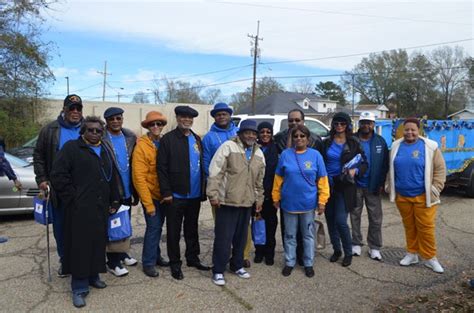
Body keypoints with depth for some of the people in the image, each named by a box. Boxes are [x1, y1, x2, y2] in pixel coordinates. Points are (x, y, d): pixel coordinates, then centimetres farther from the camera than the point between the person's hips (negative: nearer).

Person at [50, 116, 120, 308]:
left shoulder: (105, 151, 16)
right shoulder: (71, 148, -4)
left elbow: (112, 178, 20)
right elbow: (58, 175, -11)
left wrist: (114, 201, 16)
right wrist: (72, 197, -12)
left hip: (101, 208, 6)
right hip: (79, 209, -6)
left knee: (98, 242, 12)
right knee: (80, 245, -2)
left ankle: (93, 276, 30)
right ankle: (79, 288, 8)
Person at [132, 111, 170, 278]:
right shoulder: (141, 146, -14)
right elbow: (139, 177, -16)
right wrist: (148, 203, -16)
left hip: (163, 195, 5)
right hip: (151, 196, -5)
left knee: (158, 227, 16)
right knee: (153, 228, -2)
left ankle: (156, 256, 32)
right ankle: (148, 263, 13)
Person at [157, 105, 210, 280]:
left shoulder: (197, 139, 10)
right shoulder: (168, 139, -7)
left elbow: (202, 166, 12)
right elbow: (162, 168, -11)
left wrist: (203, 190, 7)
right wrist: (166, 192, -15)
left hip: (195, 194, 5)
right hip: (175, 195, -5)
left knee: (192, 229, 18)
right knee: (174, 231, 7)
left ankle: (193, 258, 32)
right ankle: (175, 264, 20)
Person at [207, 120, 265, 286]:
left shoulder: (259, 153, 10)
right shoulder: (228, 147, -11)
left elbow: (259, 180, 17)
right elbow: (215, 173, -14)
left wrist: (259, 198, 16)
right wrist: (213, 194, -17)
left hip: (247, 202, 6)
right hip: (227, 201, -6)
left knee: (241, 237, 16)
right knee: (223, 237, 0)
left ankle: (237, 265, 34)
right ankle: (218, 270, 14)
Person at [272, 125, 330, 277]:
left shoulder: (315, 155, -4)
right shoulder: (285, 154, -2)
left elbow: (322, 180, -2)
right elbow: (278, 178, 2)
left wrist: (322, 201, -4)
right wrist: (276, 198, 3)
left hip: (308, 203, 0)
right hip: (289, 203, 1)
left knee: (308, 235, 12)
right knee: (290, 235, 13)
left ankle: (308, 264, 26)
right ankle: (289, 262, 27)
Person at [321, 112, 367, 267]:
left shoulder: (354, 143, 0)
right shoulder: (326, 143, 7)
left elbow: (364, 164, 3)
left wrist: (355, 170, -17)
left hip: (344, 186, -3)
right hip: (327, 184, 3)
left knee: (340, 221, -10)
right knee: (330, 220, 9)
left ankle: (348, 253, 11)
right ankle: (336, 250, 27)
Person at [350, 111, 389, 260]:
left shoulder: (380, 141, 2)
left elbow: (385, 164, 2)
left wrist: (381, 183, -4)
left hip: (373, 186, 1)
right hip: (355, 185, 0)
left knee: (375, 218, 5)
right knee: (355, 216, 10)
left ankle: (374, 247, 17)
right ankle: (356, 244, 23)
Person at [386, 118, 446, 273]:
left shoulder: (430, 146, -5)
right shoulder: (396, 146, 6)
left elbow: (440, 169, -2)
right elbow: (391, 169, 15)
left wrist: (435, 189, -7)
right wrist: (390, 187, 14)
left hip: (423, 196, -3)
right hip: (402, 196, 3)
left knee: (426, 227, 0)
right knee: (409, 226, 13)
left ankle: (430, 258, 14)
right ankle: (412, 254, 26)